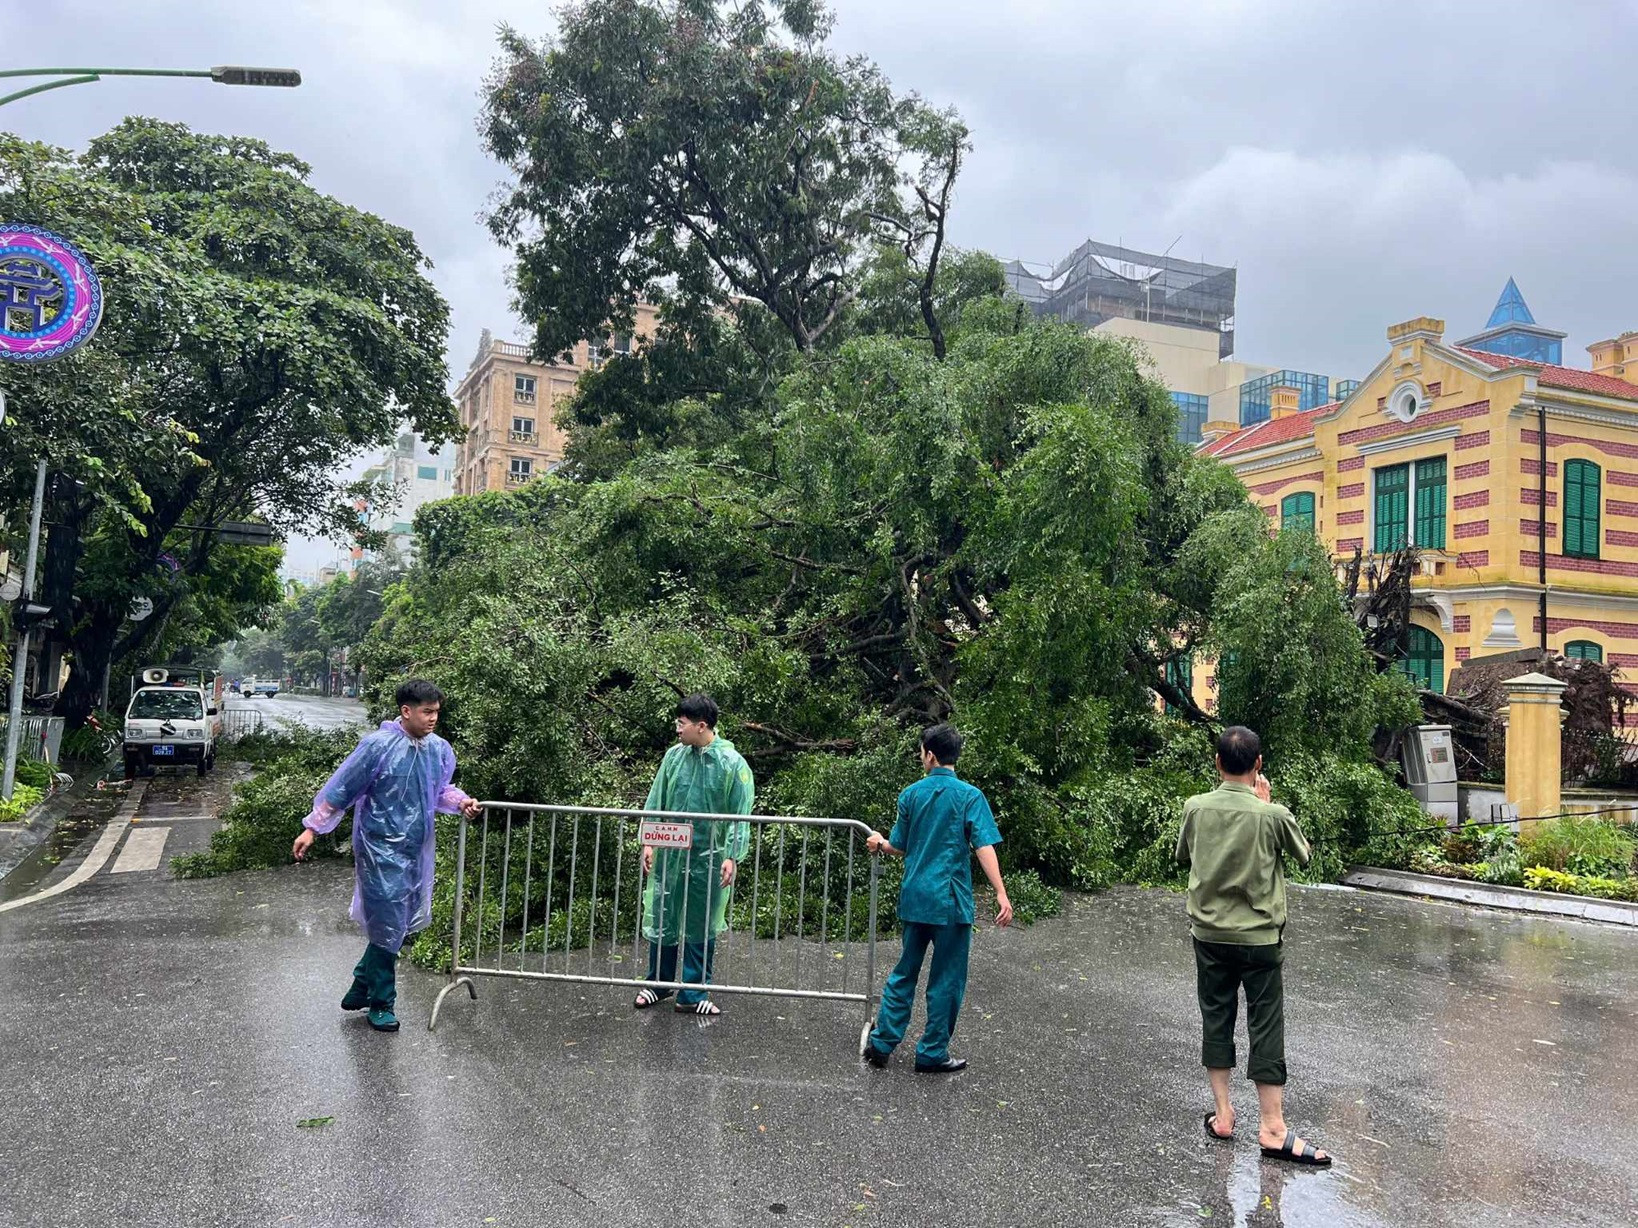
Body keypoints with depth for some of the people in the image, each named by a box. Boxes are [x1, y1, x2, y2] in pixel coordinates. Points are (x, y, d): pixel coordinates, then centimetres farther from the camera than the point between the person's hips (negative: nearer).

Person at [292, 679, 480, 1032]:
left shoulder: (439, 750, 1)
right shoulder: (378, 746, -17)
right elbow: (340, 789, -10)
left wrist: (461, 802, -3)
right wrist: (312, 828, -8)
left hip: (417, 850, 7)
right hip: (381, 848, -6)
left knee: (401, 924, 15)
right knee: (388, 927, 1)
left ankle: (361, 988, 35)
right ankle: (380, 1003, 18)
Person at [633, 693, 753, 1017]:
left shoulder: (732, 764, -9)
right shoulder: (674, 756, 2)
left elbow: (741, 816, -9)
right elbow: (655, 802, 9)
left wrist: (732, 857, -16)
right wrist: (649, 842, 4)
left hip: (707, 859, -3)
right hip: (669, 854, 3)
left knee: (701, 928, 8)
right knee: (662, 921, 12)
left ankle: (693, 993, 20)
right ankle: (658, 984, 30)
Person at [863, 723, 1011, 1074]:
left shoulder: (911, 794, 3)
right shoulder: (970, 796, -8)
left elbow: (901, 847, 11)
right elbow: (984, 847, -17)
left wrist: (881, 843, 33)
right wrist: (1001, 894, -19)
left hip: (915, 898, 4)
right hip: (951, 901, -4)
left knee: (905, 971, 17)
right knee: (946, 979, 8)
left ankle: (881, 1043, 20)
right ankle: (932, 1054, 15)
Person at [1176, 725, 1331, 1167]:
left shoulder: (1196, 807, -8)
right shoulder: (1273, 815, -16)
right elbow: (1303, 854, 4)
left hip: (1210, 935, 3)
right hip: (1259, 938, -2)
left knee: (1216, 1019, 12)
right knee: (1266, 1027, 5)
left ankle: (1222, 1113, 20)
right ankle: (1272, 1127, 9)